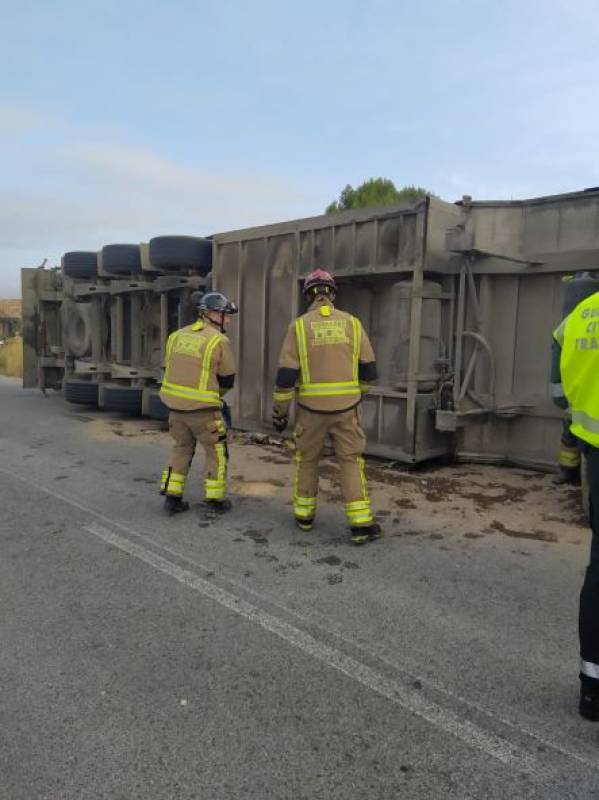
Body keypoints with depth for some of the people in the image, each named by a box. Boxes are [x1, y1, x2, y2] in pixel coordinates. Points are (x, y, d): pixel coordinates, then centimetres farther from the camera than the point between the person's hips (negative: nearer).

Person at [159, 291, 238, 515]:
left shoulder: (177, 335, 7)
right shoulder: (220, 341, -11)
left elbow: (170, 370, 12)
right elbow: (227, 380, -4)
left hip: (176, 404, 6)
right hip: (203, 408, -6)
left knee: (181, 448, 21)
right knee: (217, 452, 13)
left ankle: (172, 498, 20)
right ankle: (215, 499, 20)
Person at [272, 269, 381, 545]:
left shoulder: (299, 326, -5)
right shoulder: (352, 323, 1)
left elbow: (286, 375, -8)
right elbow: (368, 370, 4)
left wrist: (280, 412, 3)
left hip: (312, 408, -1)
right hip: (346, 408, 1)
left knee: (307, 460, 17)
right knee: (351, 462, 7)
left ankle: (304, 515, 27)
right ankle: (361, 524, 2)